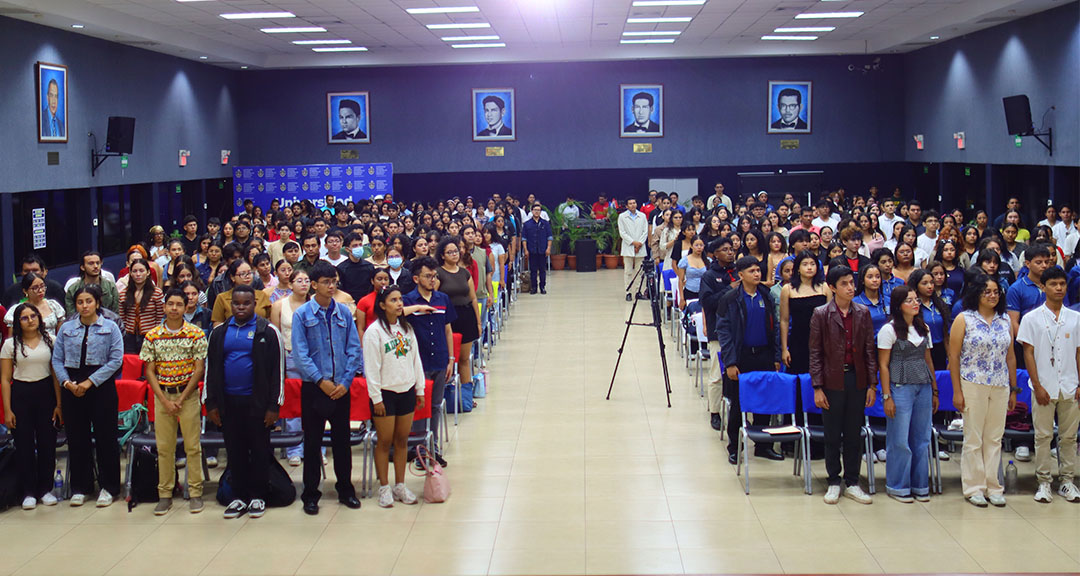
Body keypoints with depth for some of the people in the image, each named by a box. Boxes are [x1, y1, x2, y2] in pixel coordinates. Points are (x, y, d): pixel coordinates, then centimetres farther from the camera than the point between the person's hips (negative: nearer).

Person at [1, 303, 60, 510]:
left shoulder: (50, 340, 2)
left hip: (46, 393, 1)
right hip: (20, 395, -1)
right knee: (24, 444, 2)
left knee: (48, 442, 3)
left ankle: (45, 489, 16)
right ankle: (29, 492, 10)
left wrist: (59, 403, 0)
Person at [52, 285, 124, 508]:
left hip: (102, 387, -3)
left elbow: (116, 359, -6)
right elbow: (57, 359, 8)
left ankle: (108, 487, 9)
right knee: (76, 438, 6)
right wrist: (66, 382, -10)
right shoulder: (66, 329, 10)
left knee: (105, 437, -1)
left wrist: (90, 382, -13)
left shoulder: (110, 328, 1)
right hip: (72, 389, 3)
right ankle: (80, 487, 15)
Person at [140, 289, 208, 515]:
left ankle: (195, 493, 8)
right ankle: (164, 494, 12)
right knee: (164, 447, 5)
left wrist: (182, 398, -10)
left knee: (193, 446, 1)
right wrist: (164, 401, -6)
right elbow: (150, 371, 3)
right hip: (162, 395, 2)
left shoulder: (196, 334, -3)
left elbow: (199, 369, -4)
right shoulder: (152, 336, 3)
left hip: (189, 394, -2)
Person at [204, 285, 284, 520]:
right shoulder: (219, 333, 10)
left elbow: (277, 370, -2)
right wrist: (211, 404, 5)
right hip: (229, 402, 3)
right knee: (235, 451, 8)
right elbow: (211, 369, 13)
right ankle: (240, 497, 17)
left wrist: (274, 405, -7)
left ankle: (257, 497, 13)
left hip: (257, 402, -3)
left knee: (259, 450, 3)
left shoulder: (267, 332, -1)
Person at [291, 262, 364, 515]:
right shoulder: (302, 314, -3)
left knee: (342, 439, 10)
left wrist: (345, 381, -7)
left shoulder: (344, 312, 5)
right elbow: (300, 354, -7)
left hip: (341, 387, 2)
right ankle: (311, 494, 14)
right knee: (312, 441, 5)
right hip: (313, 387, -2)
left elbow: (354, 349, 4)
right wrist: (321, 381, -14)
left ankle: (345, 489, 23)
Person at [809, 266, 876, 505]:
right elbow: (815, 353, -3)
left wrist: (872, 384, 1)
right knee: (832, 435, 6)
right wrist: (817, 388, -7)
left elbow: (869, 350, 6)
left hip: (857, 379, 2)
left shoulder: (863, 313, 5)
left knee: (854, 434, 9)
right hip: (832, 381, -2)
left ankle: (852, 483, 19)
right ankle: (834, 482, 18)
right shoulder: (821, 314, -3)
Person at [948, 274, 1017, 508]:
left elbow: (1010, 357, 14)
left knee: (995, 438, 7)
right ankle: (974, 488, 10)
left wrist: (1013, 389, 12)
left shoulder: (1005, 321, 10)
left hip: (1000, 387, 4)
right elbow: (953, 357, -4)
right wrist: (957, 392, -9)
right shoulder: (964, 319, -2)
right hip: (973, 385, -4)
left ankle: (992, 486, 16)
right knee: (973, 438, 1)